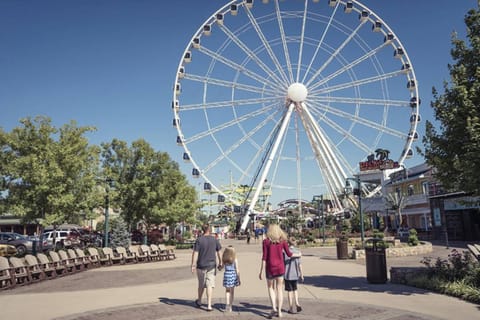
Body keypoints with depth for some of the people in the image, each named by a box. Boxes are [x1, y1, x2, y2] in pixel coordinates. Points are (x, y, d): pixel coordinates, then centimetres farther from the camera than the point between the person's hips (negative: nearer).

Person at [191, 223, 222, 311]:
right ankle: (209, 305, -3)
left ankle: (199, 301, 35)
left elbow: (195, 253, -10)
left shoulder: (199, 240, -8)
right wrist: (220, 263, 13)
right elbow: (219, 252, 3)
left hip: (201, 265, 0)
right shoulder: (215, 239, -2)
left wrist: (193, 265, -7)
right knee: (210, 285, 2)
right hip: (211, 265, 0)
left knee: (201, 284, 16)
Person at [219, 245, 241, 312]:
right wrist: (239, 279, -2)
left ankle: (227, 305, 6)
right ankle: (230, 306, 15)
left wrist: (219, 267, 31)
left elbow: (222, 267, 8)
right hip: (233, 275, -1)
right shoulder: (235, 260, -10)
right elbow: (237, 270, -9)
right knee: (232, 291, 11)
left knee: (227, 291, 17)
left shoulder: (224, 259, -4)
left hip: (226, 275, 2)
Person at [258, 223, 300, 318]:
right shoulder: (282, 240, -1)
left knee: (270, 287, 15)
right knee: (279, 289, 12)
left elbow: (264, 257, -10)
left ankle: (274, 308, 0)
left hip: (270, 268, -2)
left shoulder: (266, 241, -7)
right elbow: (289, 254, 3)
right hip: (280, 267, 2)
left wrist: (261, 271, -6)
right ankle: (279, 311, 13)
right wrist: (298, 255, 23)